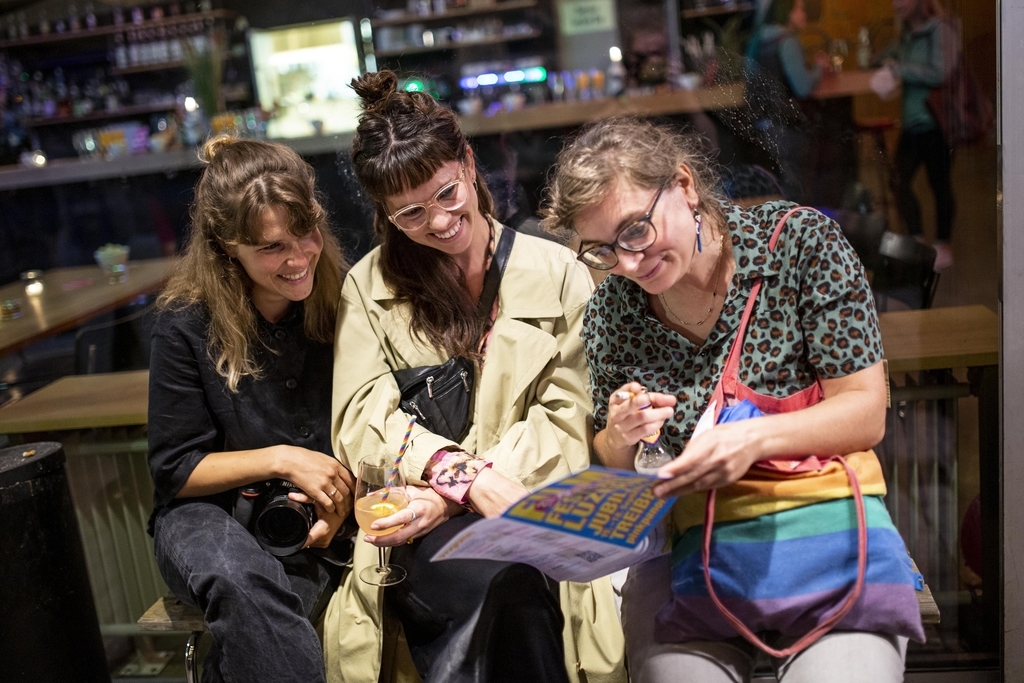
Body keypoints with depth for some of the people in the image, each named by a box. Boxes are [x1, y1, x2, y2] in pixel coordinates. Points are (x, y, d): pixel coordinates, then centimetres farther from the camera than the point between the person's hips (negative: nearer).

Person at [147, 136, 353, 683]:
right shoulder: (187, 325, -10)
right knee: (241, 581, -36)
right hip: (211, 513, -1)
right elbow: (175, 470, -4)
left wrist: (346, 487, -15)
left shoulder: (343, 301, -4)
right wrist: (281, 459, -16)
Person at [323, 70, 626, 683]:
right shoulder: (369, 287, 11)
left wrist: (448, 495, -13)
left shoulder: (557, 272, 8)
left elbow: (565, 419, 1)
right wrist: (467, 476, -19)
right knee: (494, 578, -33)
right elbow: (364, 419, 0)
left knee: (510, 576, -34)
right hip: (424, 521, 0)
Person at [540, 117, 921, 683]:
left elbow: (867, 413, -7)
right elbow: (607, 473, 11)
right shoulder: (609, 311, 1)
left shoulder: (800, 241, -6)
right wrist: (620, 437, -13)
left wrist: (753, 438, -23)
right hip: (684, 543, 2)